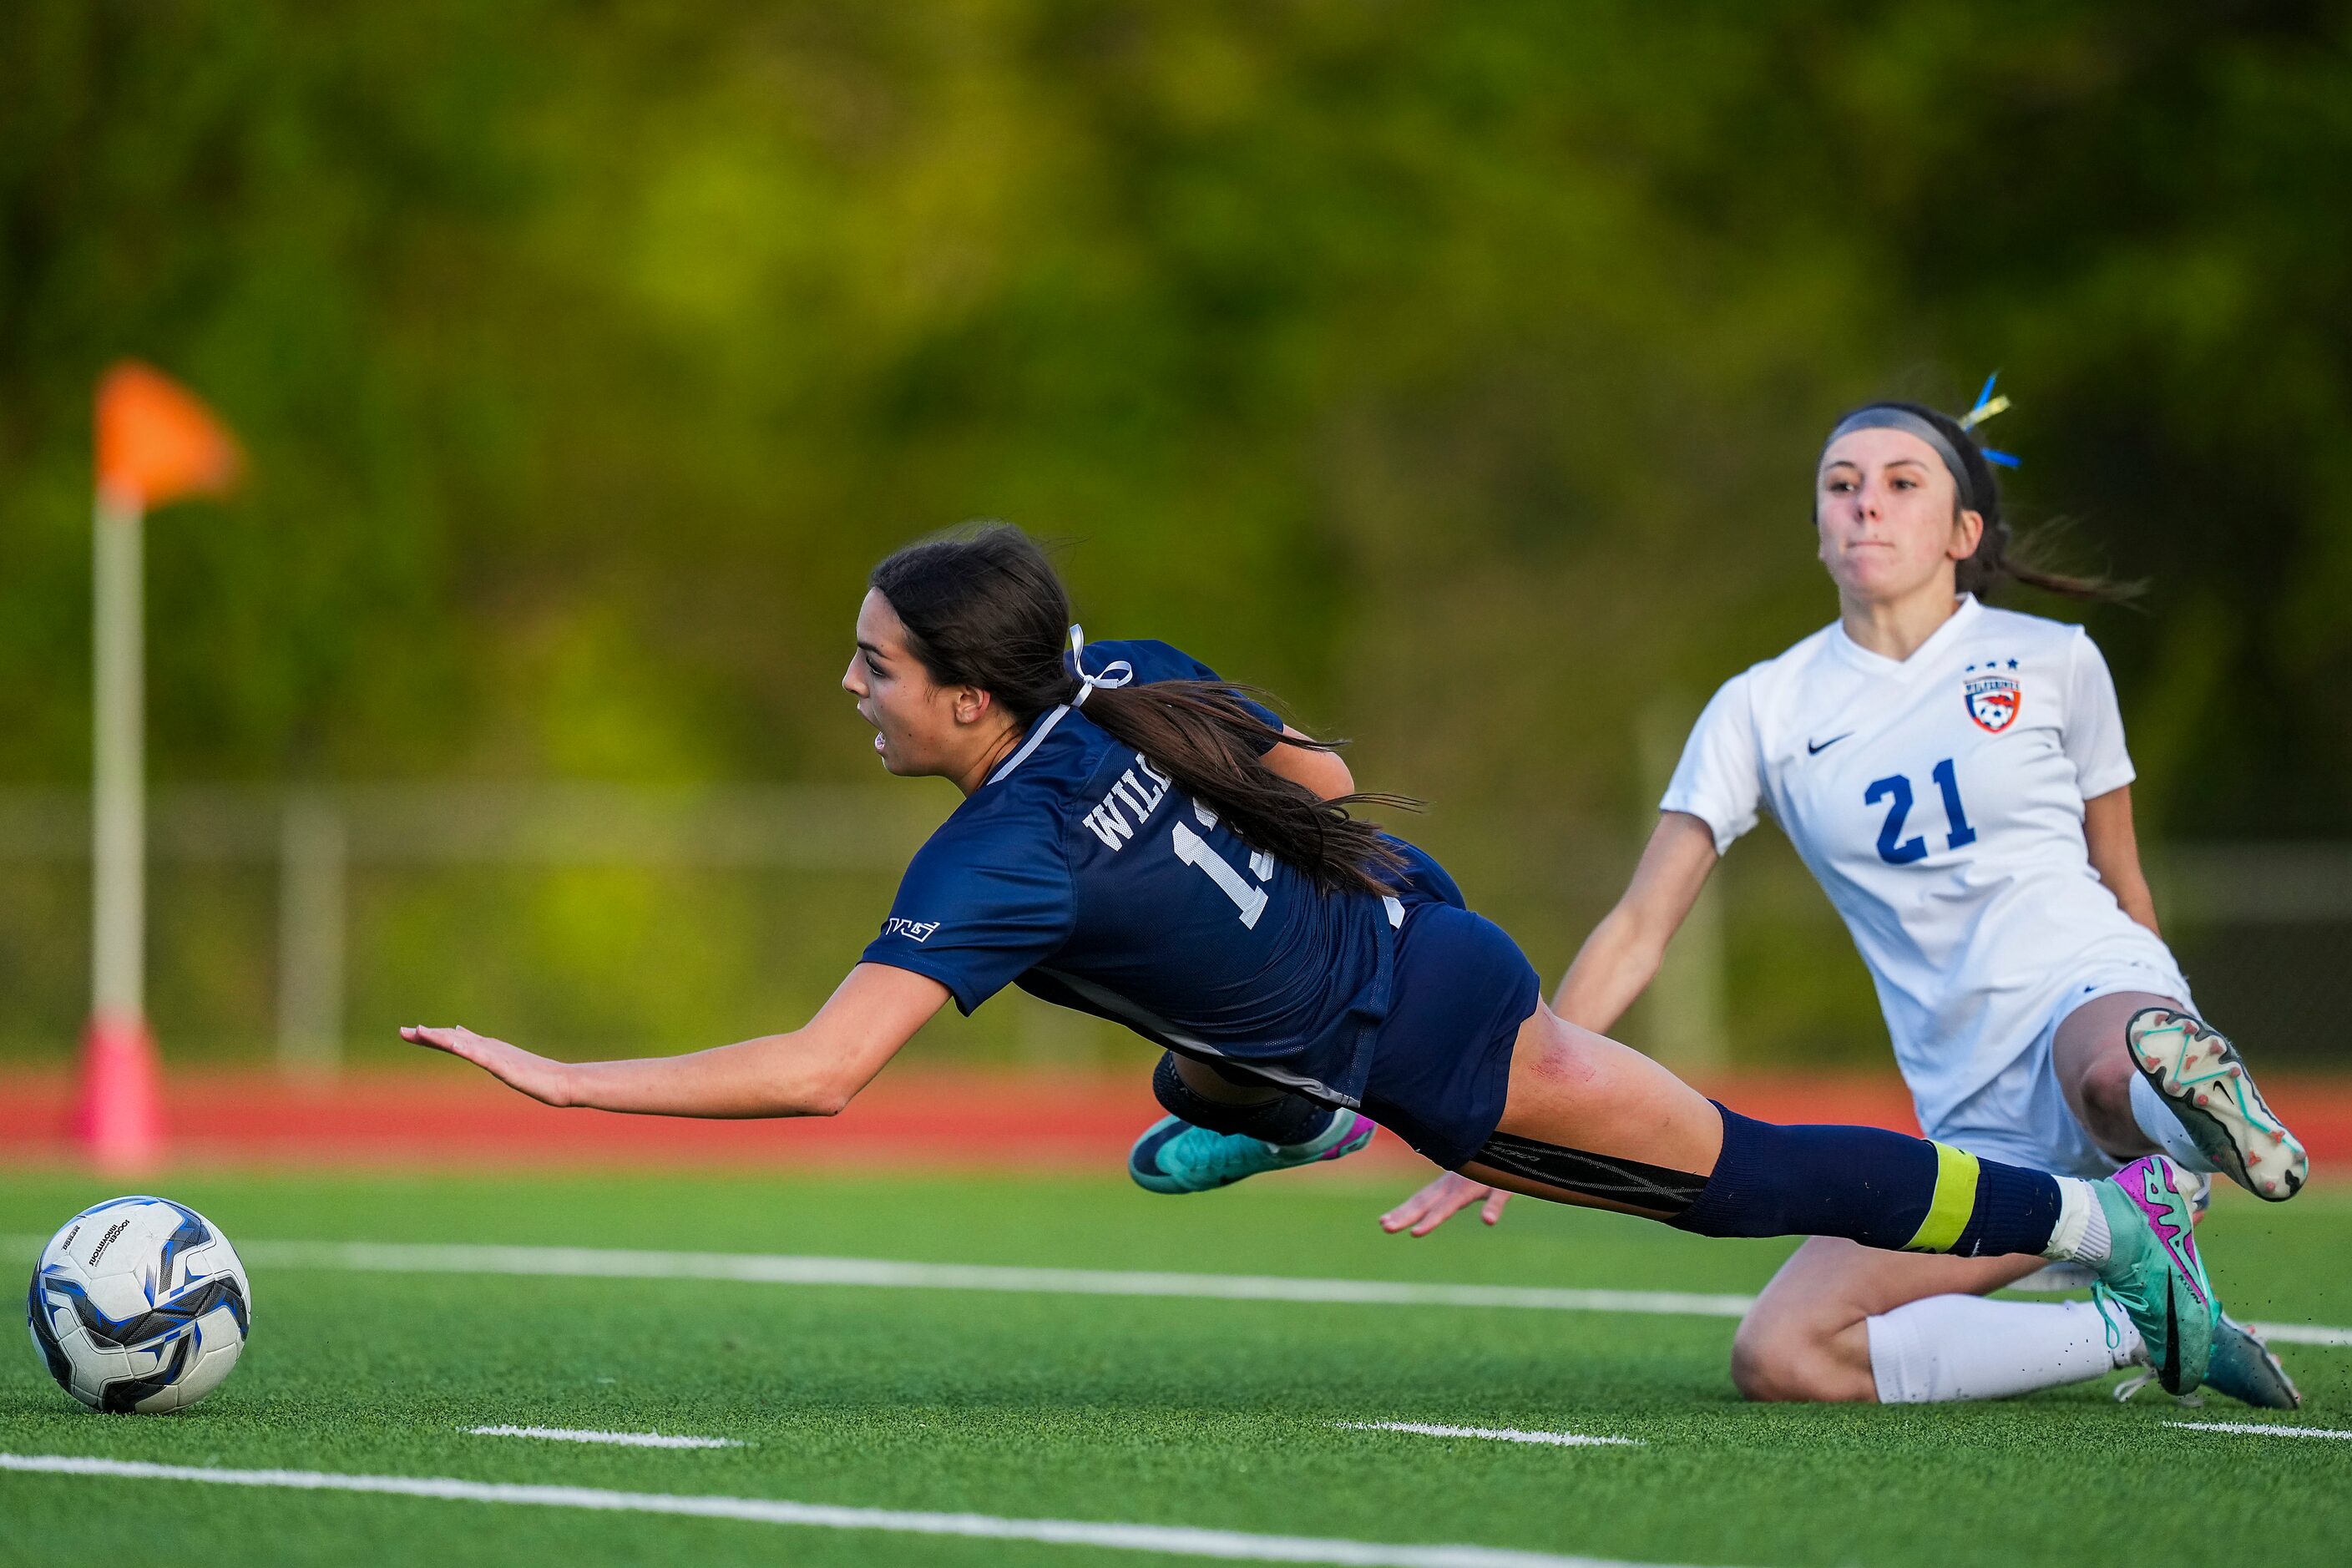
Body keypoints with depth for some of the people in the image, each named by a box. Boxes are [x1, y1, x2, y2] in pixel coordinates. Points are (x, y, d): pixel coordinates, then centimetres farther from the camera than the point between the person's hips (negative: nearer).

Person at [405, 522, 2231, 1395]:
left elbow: (819, 1069, -36)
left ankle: (2103, 1215, 19)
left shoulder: (1002, 861, -29)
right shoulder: (1122, 674, -7)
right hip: (1405, 912, 7)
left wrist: (557, 1078, -33)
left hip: (1444, 1039, -7)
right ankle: (1295, 1120, 57)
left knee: (1739, 1177, 10)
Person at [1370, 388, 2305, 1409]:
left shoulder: (2053, 662, 7)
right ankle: (2142, 1329, -12)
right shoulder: (1764, 711, 9)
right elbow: (1636, 932, 8)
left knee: (2118, 1070, -48)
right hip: (1976, 1127, 6)